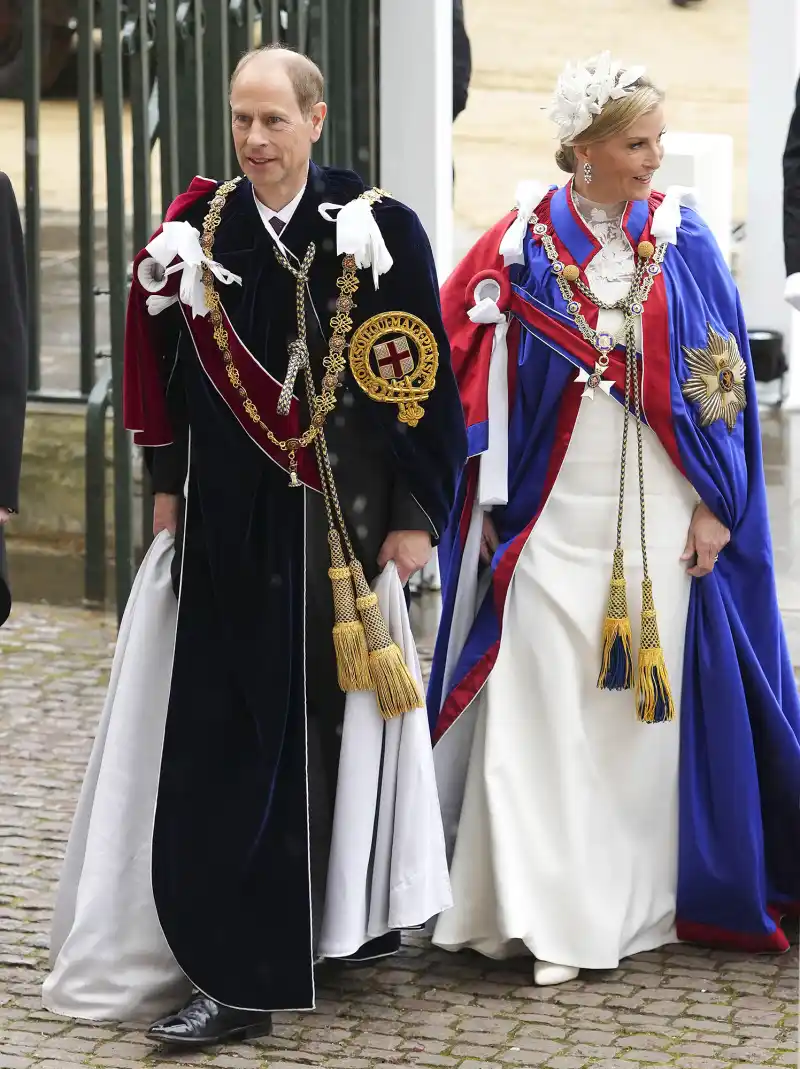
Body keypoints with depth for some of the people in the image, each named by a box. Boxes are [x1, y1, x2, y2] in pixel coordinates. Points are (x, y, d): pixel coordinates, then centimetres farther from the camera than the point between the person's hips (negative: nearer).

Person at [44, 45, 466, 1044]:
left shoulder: (376, 230, -6)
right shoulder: (198, 228, 3)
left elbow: (419, 379, -5)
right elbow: (165, 364, 12)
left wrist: (415, 513, -6)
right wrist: (169, 490, 12)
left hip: (336, 517, -3)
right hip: (229, 520, 3)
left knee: (312, 722, -1)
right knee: (223, 729, 3)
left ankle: (251, 970, 4)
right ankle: (239, 966, 13)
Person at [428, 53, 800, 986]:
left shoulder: (683, 244, 2)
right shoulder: (524, 245, -1)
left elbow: (723, 381, 4)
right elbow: (472, 363, 3)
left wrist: (717, 506, -1)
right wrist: (492, 504, 0)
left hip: (660, 515, 1)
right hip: (554, 515, -1)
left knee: (648, 697, 6)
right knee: (540, 705, -7)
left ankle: (634, 903, 18)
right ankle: (541, 912, -5)